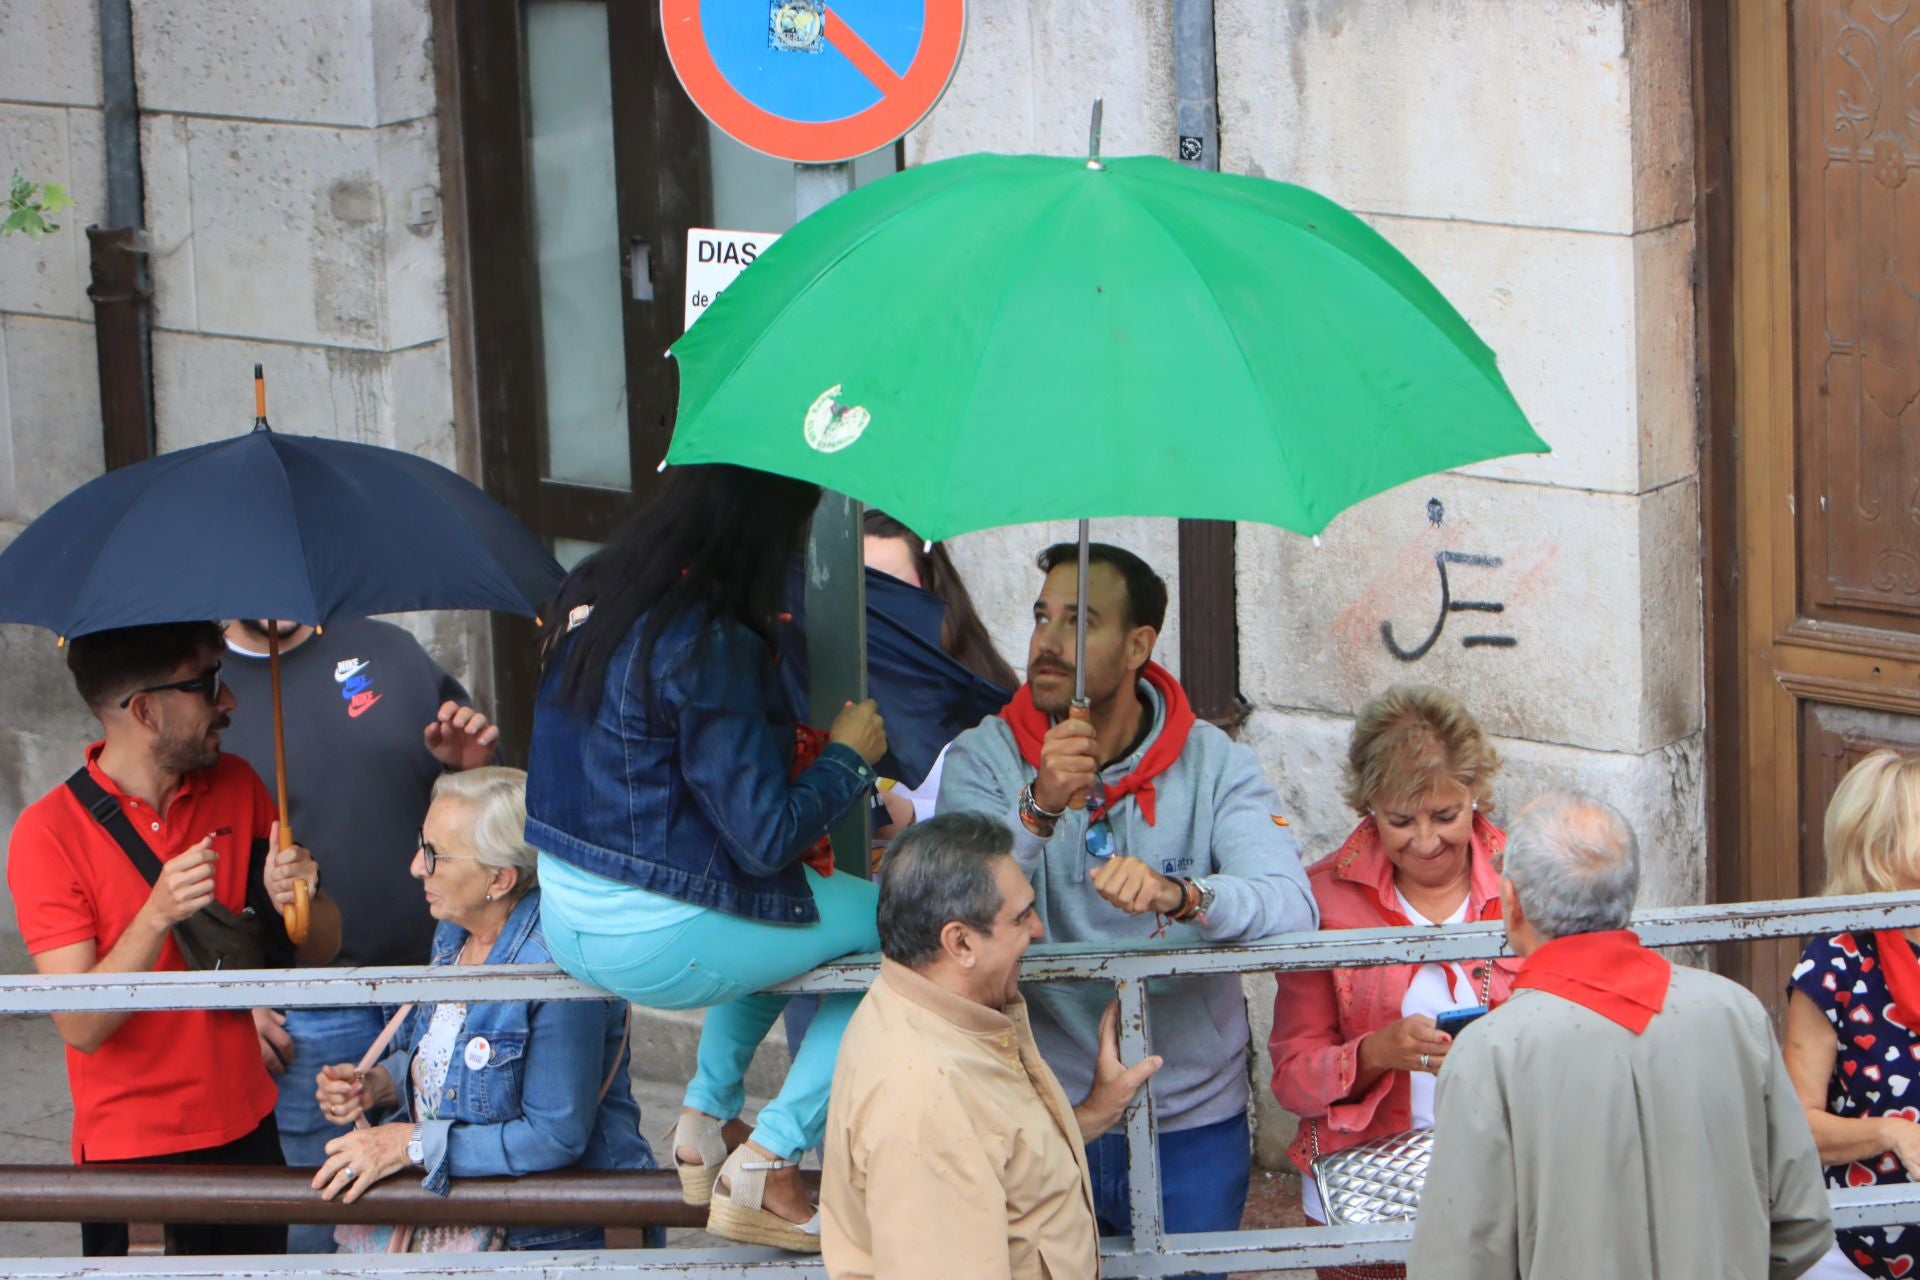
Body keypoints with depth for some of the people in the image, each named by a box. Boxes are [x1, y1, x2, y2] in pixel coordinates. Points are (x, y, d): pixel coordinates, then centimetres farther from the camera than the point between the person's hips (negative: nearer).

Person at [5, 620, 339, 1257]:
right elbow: (81, 1026, -17)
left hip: (248, 1132, 4)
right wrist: (158, 916, -30)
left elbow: (321, 950, 6)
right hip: (129, 1152, -4)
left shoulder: (237, 788, 2)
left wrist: (298, 901, -16)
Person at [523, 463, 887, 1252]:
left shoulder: (591, 595, 3)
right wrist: (849, 756, -3)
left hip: (567, 918, 9)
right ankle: (766, 1164, 1)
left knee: (775, 910, 32)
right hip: (654, 938, -9)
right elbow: (768, 837, -20)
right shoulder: (710, 644, -23)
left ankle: (704, 1122, 28)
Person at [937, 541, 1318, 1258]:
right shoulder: (983, 761, -4)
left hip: (1194, 1125, 0)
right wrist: (1040, 809, -34)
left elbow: (1293, 907, -19)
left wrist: (1180, 895, -39)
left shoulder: (1214, 764, -3)